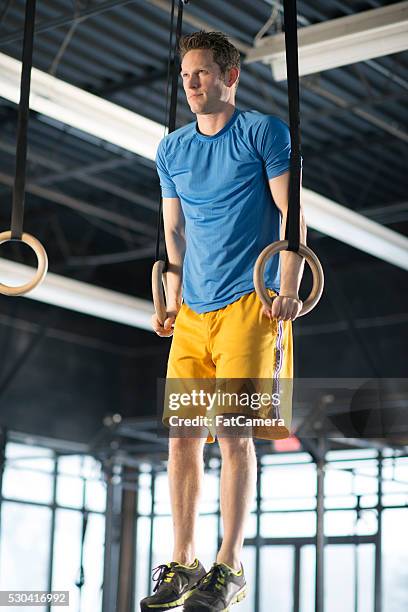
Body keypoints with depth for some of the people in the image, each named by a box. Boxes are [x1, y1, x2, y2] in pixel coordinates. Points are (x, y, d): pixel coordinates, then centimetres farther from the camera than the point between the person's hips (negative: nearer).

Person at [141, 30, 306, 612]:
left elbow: (292, 213, -4)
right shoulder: (172, 149, 15)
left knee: (234, 431, -10)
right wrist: (173, 300, 12)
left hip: (249, 302, -5)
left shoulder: (264, 131, 1)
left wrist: (289, 290, -14)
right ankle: (182, 564, 11)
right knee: (182, 432, 1)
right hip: (193, 309, 5)